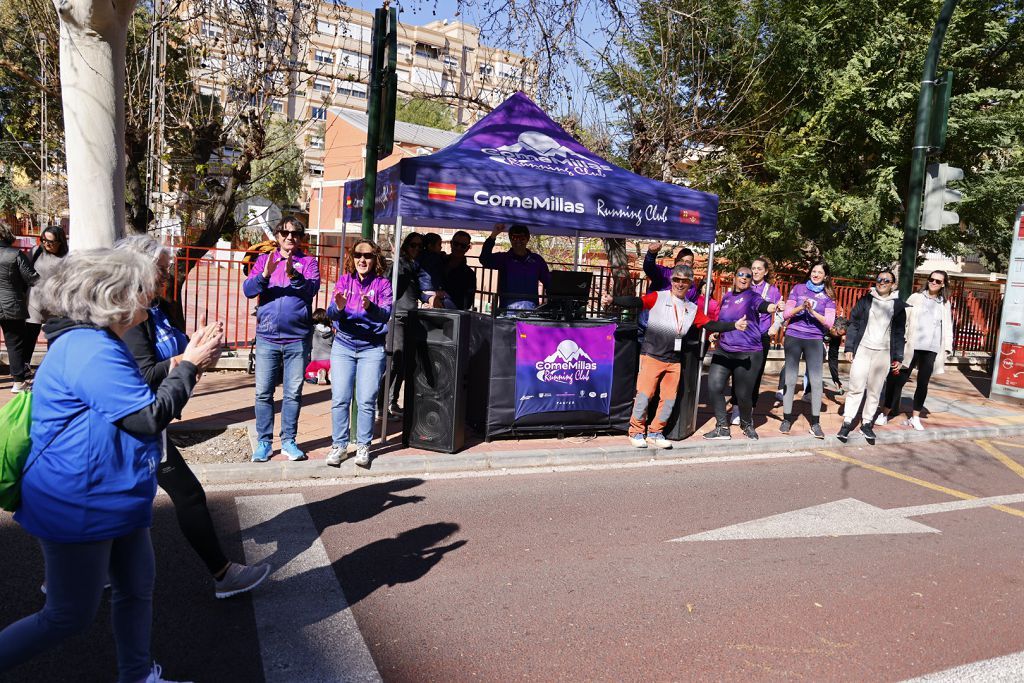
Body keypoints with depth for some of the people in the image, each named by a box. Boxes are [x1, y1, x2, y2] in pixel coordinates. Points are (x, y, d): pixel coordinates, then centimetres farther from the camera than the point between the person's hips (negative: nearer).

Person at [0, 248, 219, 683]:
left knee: (137, 588, 19)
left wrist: (185, 362, 8)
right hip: (79, 508, -11)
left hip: (111, 499, 11)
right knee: (69, 616, 6)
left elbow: (134, 399, 16)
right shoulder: (91, 350, -25)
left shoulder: (98, 342, 10)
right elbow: (149, 417, -24)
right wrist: (189, 366, -16)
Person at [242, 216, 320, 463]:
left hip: (298, 338, -1)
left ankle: (288, 441, 16)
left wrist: (294, 275, -30)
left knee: (293, 393, 6)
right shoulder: (264, 259, 8)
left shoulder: (308, 262, 4)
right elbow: (248, 290, -4)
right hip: (267, 337, 1)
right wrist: (265, 274, -22)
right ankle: (264, 442, 13)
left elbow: (312, 288, -13)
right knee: (263, 393, 3)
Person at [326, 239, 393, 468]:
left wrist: (370, 307, -38)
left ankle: (363, 446, 12)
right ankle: (339, 445, 12)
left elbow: (386, 313, -17)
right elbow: (331, 313, -6)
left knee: (366, 401, -2)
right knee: (339, 399, -1)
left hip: (372, 348, -1)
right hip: (343, 346, 2)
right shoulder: (344, 280, 4)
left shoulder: (382, 283, -1)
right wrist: (338, 307, -30)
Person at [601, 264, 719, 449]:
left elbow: (709, 324, 10)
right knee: (644, 394, -7)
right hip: (652, 356, -5)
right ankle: (636, 432, 11)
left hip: (674, 360, 5)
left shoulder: (692, 308, 13)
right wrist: (612, 300, -33)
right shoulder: (658, 298, -3)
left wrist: (734, 326, 1)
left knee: (669, 399, 6)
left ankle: (655, 433, 22)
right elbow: (636, 302, -17)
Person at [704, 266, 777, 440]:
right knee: (714, 386, -9)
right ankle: (722, 428, 5)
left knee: (743, 393, -2)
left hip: (747, 353, -5)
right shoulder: (727, 297, 12)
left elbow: (763, 305, -28)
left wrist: (775, 307, -48)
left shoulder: (752, 296, -4)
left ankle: (747, 425, 27)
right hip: (723, 351, 5)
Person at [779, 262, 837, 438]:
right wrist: (800, 307, -18)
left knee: (816, 381, -6)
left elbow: (829, 322, -4)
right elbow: (786, 315, 0)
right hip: (793, 338, 0)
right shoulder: (798, 289, 6)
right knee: (790, 379, 1)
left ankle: (815, 423, -1)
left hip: (815, 340, 0)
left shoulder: (828, 296, 6)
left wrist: (813, 311, -18)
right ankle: (787, 419, 9)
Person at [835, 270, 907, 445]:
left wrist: (898, 357, 6)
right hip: (862, 350, -1)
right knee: (856, 388, -5)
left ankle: (867, 423, 17)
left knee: (875, 391, 6)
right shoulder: (865, 300, 4)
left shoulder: (898, 305, 7)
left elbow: (899, 332, 10)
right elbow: (853, 324, 3)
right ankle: (847, 423, 1)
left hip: (883, 353, 1)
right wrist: (849, 348, -4)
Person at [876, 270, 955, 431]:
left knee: (923, 383, 7)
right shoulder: (915, 298, 3)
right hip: (912, 347, -2)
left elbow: (947, 327, 12)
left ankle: (915, 417, 16)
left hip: (931, 349, 2)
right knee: (898, 380, -1)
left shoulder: (945, 304, 11)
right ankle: (886, 413, 9)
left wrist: (948, 348, 3)